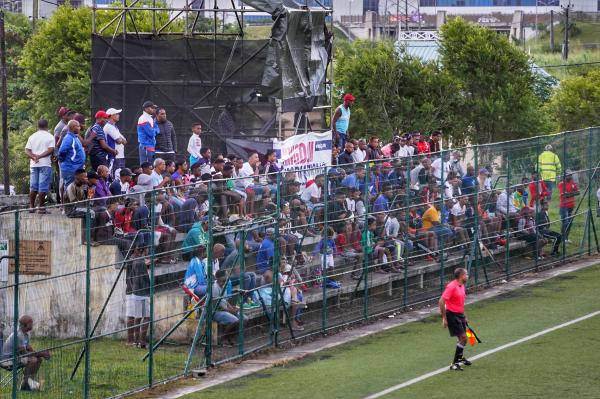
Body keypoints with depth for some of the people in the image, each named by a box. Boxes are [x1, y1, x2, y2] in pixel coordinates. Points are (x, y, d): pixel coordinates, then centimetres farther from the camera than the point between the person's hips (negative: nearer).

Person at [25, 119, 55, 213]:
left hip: (34, 164, 4)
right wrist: (40, 156, -12)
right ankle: (41, 207, -6)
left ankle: (31, 206, 10)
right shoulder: (50, 137, -1)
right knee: (43, 187, -4)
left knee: (33, 186, 10)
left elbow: (27, 150, 2)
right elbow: (51, 150, -13)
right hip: (45, 164, -4)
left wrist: (34, 157, -10)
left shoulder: (32, 137, 11)